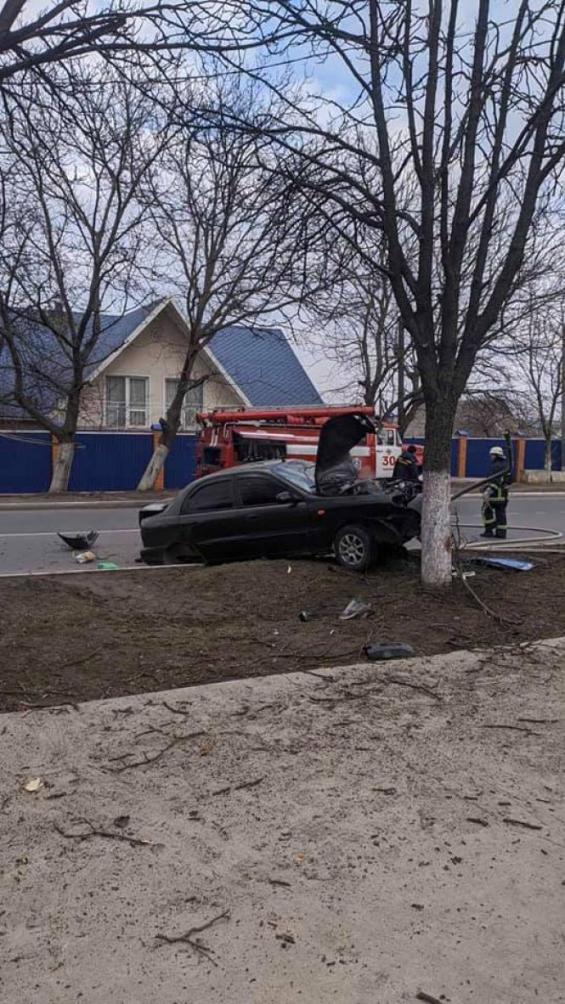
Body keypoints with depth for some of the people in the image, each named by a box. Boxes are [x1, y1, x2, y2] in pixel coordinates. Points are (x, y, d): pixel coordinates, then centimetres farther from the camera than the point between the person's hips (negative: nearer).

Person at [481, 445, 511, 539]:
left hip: (495, 493, -9)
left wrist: (488, 491, -29)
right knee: (501, 512, 9)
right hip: (504, 493, 9)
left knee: (487, 510, 1)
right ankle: (501, 532, 7)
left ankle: (489, 530, -1)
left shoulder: (496, 466, -14)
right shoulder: (505, 465, 14)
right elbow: (509, 480, 19)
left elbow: (496, 480, -24)